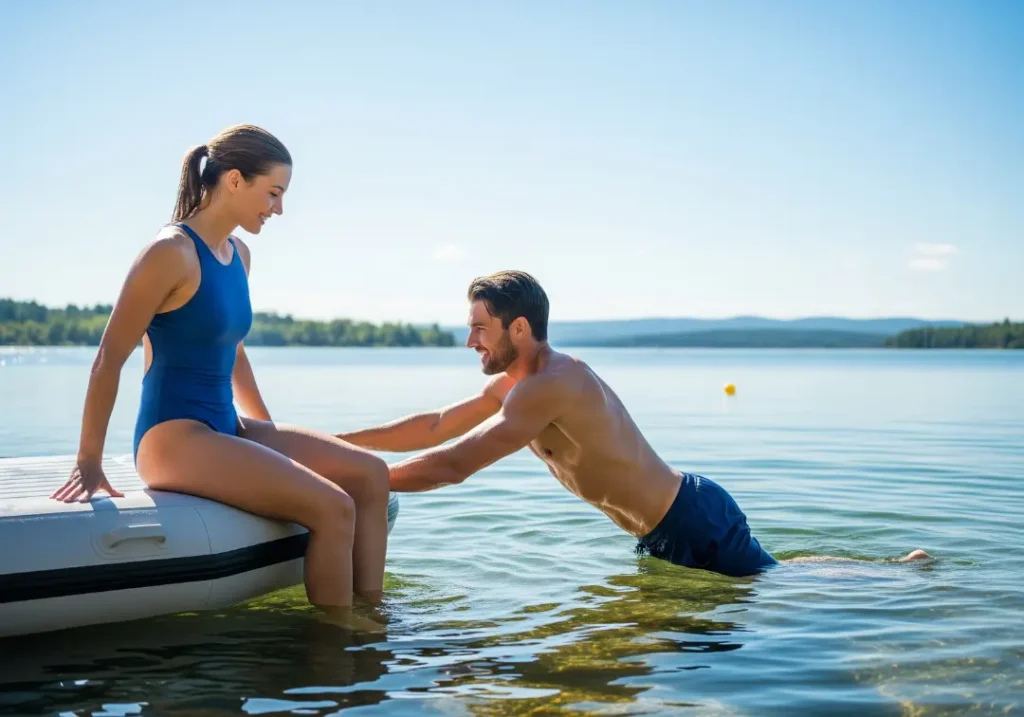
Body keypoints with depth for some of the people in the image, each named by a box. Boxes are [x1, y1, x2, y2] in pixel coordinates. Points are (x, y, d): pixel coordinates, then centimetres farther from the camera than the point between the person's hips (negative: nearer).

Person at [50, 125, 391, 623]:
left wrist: (271, 435, 26)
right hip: (175, 438, -9)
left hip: (226, 429, 9)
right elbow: (109, 360, -13)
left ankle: (372, 615, 1)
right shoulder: (171, 252, -13)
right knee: (333, 508, -21)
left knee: (369, 473, -2)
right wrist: (88, 465, -13)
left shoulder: (239, 254, 12)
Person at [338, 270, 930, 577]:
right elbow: (433, 427, 9)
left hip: (696, 524, -9)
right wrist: (339, 442, 4)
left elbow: (452, 465, -32)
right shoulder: (518, 382, 4)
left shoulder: (549, 386, -27)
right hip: (671, 529, 9)